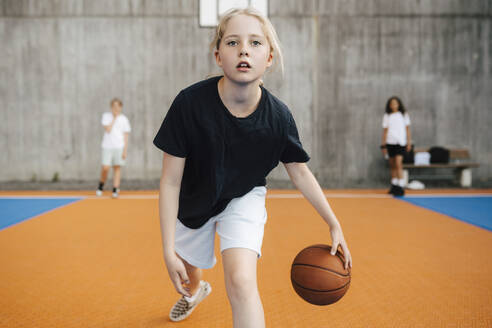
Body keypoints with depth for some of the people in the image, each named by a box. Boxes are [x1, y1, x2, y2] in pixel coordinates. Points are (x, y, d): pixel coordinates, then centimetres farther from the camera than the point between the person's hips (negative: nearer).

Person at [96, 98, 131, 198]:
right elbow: (108, 130, -8)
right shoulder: (106, 116, 5)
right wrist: (114, 118, -6)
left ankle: (115, 190, 5)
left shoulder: (124, 119, 7)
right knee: (105, 168, -10)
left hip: (119, 147, 1)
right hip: (107, 146, -1)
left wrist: (125, 150, 0)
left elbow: (126, 136, 7)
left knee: (117, 167, 0)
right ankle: (101, 186, 15)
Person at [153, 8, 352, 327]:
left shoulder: (278, 116, -25)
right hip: (195, 200, 1)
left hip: (244, 198, 0)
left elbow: (300, 172, -6)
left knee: (241, 282, -24)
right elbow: (170, 182, -22)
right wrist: (169, 250, -22)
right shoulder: (190, 103, -31)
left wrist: (334, 224, -2)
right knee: (187, 268, 25)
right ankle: (195, 289, 65)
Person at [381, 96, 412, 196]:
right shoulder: (387, 116, 8)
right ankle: (394, 185, 22)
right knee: (392, 165, 9)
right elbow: (385, 131, 8)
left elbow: (407, 129, 10)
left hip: (400, 142, -2)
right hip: (390, 142, 2)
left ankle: (401, 187, -17)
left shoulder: (404, 115, 6)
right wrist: (383, 145, 5)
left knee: (398, 164, -15)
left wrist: (409, 142, 4)